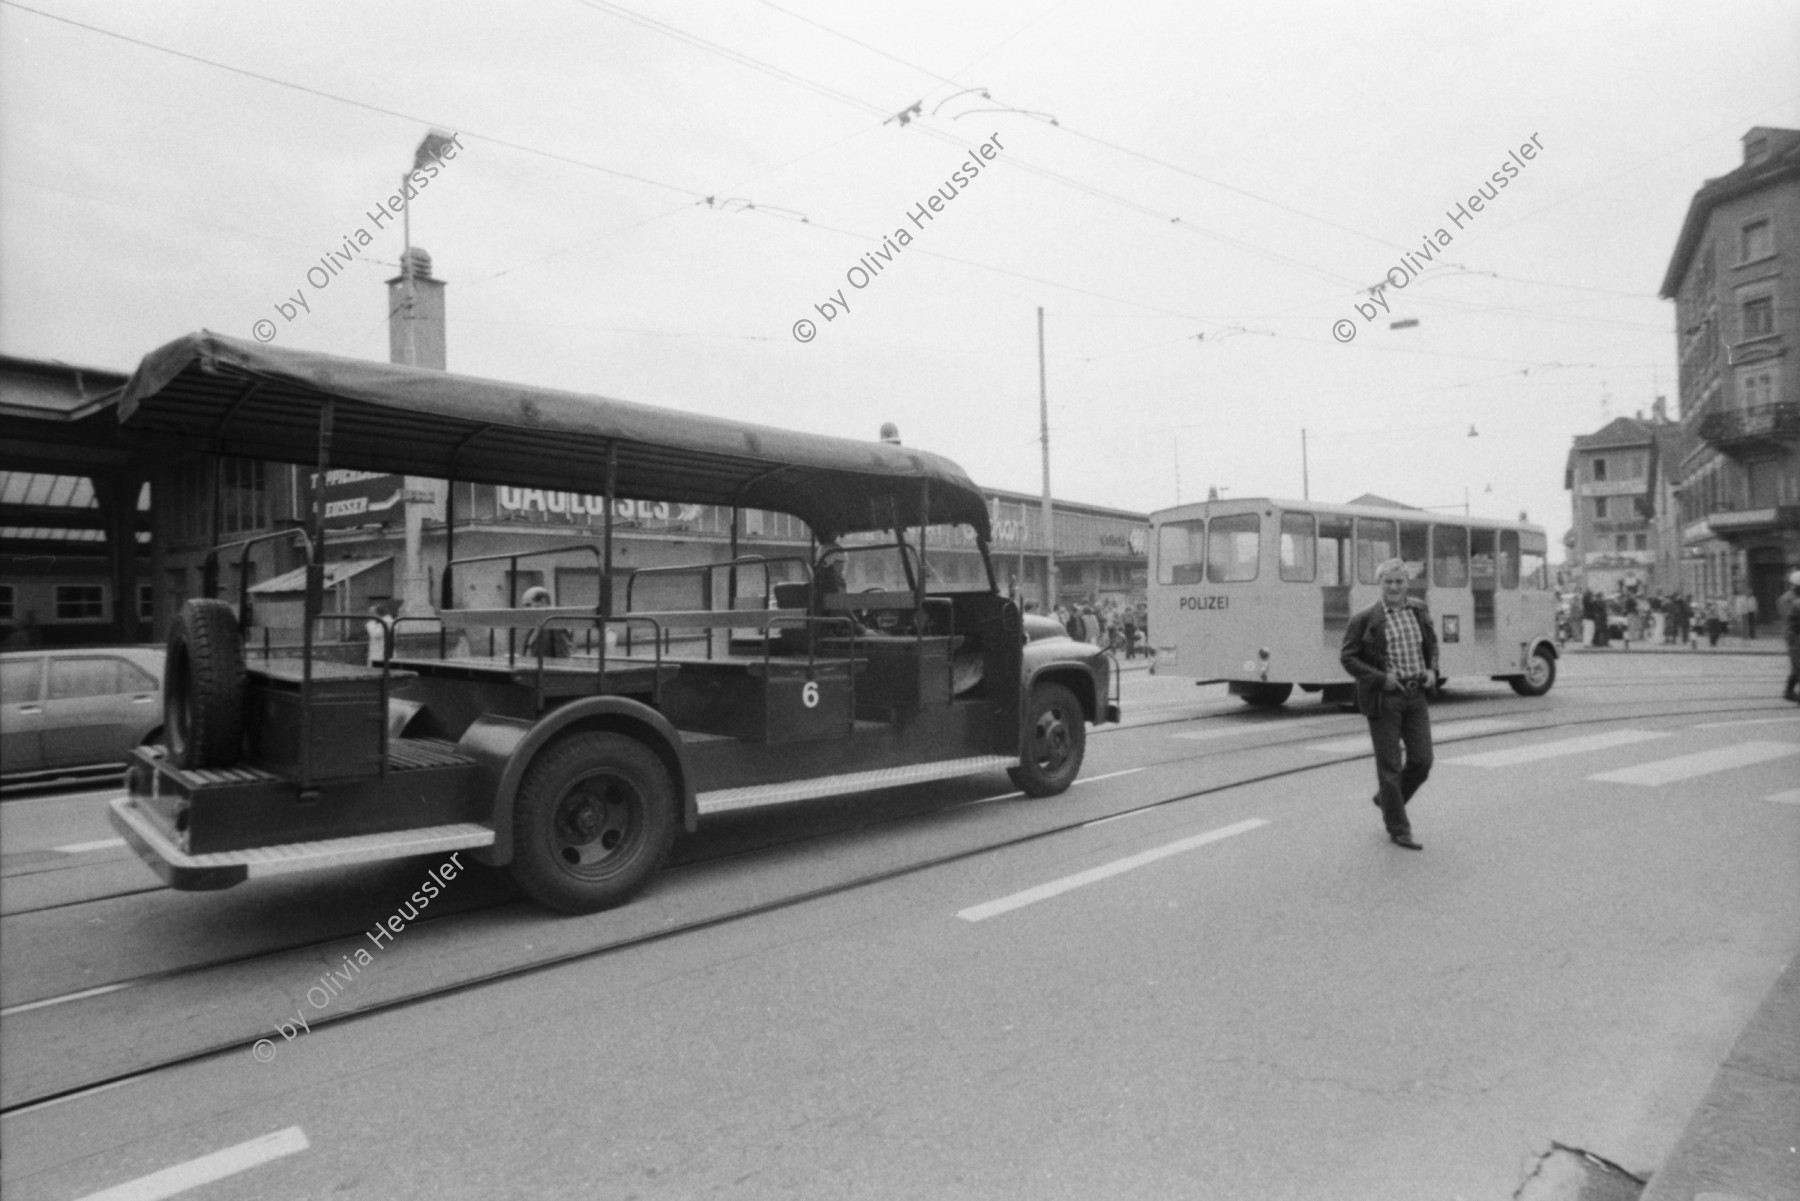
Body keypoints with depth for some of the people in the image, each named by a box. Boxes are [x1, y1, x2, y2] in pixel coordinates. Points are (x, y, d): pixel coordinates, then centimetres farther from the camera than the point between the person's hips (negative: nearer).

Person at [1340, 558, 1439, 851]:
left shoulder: (1419, 610, 8)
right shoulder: (1365, 619, -8)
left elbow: (1432, 645, 21)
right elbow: (1347, 657, -5)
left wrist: (1432, 670, 2)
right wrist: (1380, 678, -16)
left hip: (1415, 695, 5)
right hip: (1383, 698, -5)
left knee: (1422, 760, 5)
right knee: (1390, 765, 2)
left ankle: (1387, 799, 32)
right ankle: (1398, 830, 14)